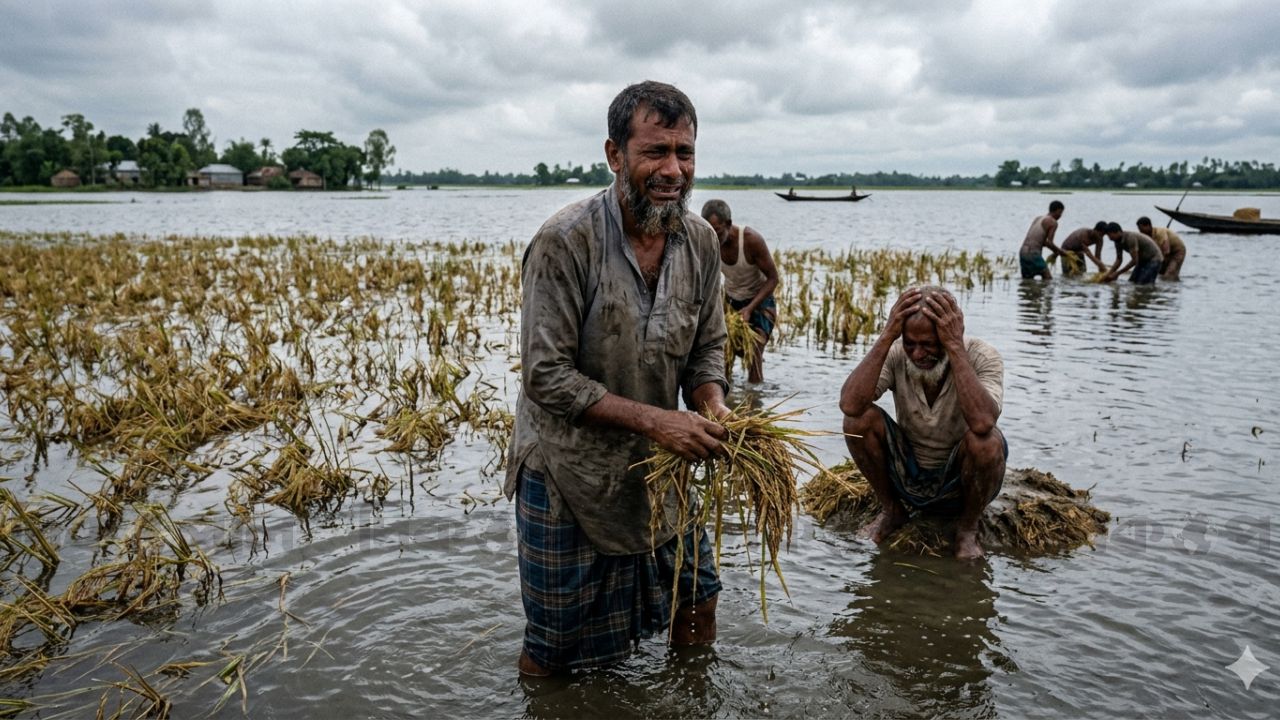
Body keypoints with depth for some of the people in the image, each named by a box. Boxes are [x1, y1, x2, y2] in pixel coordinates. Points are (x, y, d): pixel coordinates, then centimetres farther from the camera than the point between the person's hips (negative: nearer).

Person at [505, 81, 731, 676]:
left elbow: (707, 349, 6)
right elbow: (546, 376, -22)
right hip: (567, 471, -5)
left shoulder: (700, 241, -3)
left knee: (696, 601, 21)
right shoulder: (565, 241, -22)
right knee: (554, 647, 11)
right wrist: (652, 419, -27)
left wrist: (713, 406, -15)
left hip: (658, 462, 6)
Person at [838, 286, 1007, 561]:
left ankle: (968, 527, -2)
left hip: (960, 481, -2)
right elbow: (849, 404, -33)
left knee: (986, 440, -33)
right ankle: (891, 510, 5)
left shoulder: (981, 357, -21)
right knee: (859, 418, -22)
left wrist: (955, 347, -40)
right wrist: (886, 336, -35)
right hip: (906, 475, 2)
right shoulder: (896, 353, -16)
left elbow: (982, 422, -42)